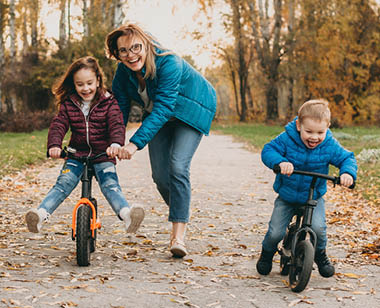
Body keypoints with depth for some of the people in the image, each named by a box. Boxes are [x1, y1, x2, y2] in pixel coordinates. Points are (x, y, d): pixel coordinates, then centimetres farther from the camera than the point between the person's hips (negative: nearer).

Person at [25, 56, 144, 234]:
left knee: (110, 185, -23)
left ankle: (126, 214, -44)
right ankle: (41, 214, -33)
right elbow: (58, 124, -4)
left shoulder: (109, 102, 0)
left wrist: (116, 143, -36)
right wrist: (54, 145, -26)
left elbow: (116, 125, -13)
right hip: (76, 153, 2)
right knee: (64, 183, -19)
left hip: (103, 155, -2)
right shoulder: (68, 104, 6)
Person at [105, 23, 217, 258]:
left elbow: (163, 108, -42)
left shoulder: (169, 63, -35)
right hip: (159, 116, 6)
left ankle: (179, 235, -20)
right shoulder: (123, 71, -16)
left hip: (193, 110, -6)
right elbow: (120, 107, -7)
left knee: (178, 167, -22)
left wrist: (136, 143, -50)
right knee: (160, 174, -1)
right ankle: (182, 208, 29)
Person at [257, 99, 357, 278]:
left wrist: (348, 173, -32)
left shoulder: (329, 145, -14)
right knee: (275, 232, -7)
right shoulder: (287, 139, -18)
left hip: (314, 197, 0)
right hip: (287, 196, 0)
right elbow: (268, 151, -20)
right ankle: (267, 253, 29)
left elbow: (347, 158, -8)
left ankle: (320, 255, 11)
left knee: (318, 227, -22)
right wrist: (280, 162, -41)